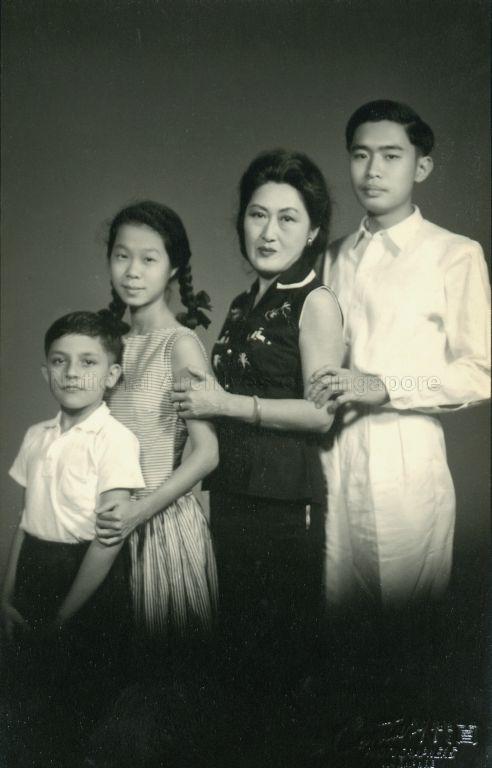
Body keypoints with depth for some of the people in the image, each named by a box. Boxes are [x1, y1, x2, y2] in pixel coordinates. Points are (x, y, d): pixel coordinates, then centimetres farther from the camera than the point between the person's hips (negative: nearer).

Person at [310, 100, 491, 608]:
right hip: (332, 456, 5)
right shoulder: (335, 258, 14)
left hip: (405, 457, -4)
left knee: (409, 605, 4)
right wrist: (323, 389, 3)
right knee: (337, 600, 11)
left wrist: (384, 386, -15)